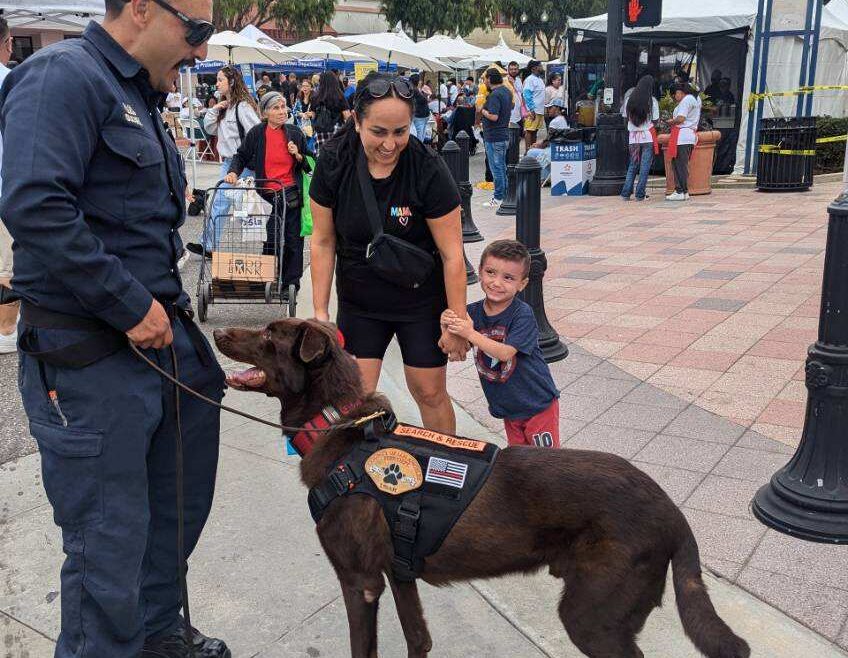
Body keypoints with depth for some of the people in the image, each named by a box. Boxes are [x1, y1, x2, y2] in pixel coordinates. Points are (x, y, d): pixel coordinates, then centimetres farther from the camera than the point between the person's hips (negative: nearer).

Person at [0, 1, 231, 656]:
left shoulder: (140, 98, 17)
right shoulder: (63, 75, -13)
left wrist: (169, 309, 12)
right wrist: (132, 307, -22)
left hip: (159, 334, 10)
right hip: (89, 356, -10)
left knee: (184, 497, 21)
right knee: (110, 541, 1)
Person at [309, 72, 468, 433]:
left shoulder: (428, 170, -21)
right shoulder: (333, 162, -13)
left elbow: (452, 254, -16)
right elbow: (323, 241, -4)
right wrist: (320, 311, -3)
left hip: (421, 302, -2)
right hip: (358, 302, 2)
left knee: (430, 393, 7)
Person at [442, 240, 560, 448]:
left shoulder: (522, 314, -21)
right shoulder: (473, 312, -6)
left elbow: (506, 353, -28)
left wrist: (470, 333, -33)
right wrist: (449, 326, -26)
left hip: (538, 403, -5)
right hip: (508, 406, 5)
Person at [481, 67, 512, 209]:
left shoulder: (494, 95, -19)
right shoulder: (506, 91, 11)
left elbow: (493, 116, -28)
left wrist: (482, 110, -10)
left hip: (494, 137, -10)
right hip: (504, 134, 10)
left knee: (496, 167, -4)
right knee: (502, 166, 16)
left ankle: (498, 199, 1)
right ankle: (505, 195, 23)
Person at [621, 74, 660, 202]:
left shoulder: (630, 99, 3)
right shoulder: (652, 101, -6)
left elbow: (625, 117, 8)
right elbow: (655, 120, -4)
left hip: (633, 137, 3)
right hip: (648, 136, -3)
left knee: (633, 165, 13)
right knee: (645, 166, 2)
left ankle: (626, 193, 7)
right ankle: (640, 194, 1)